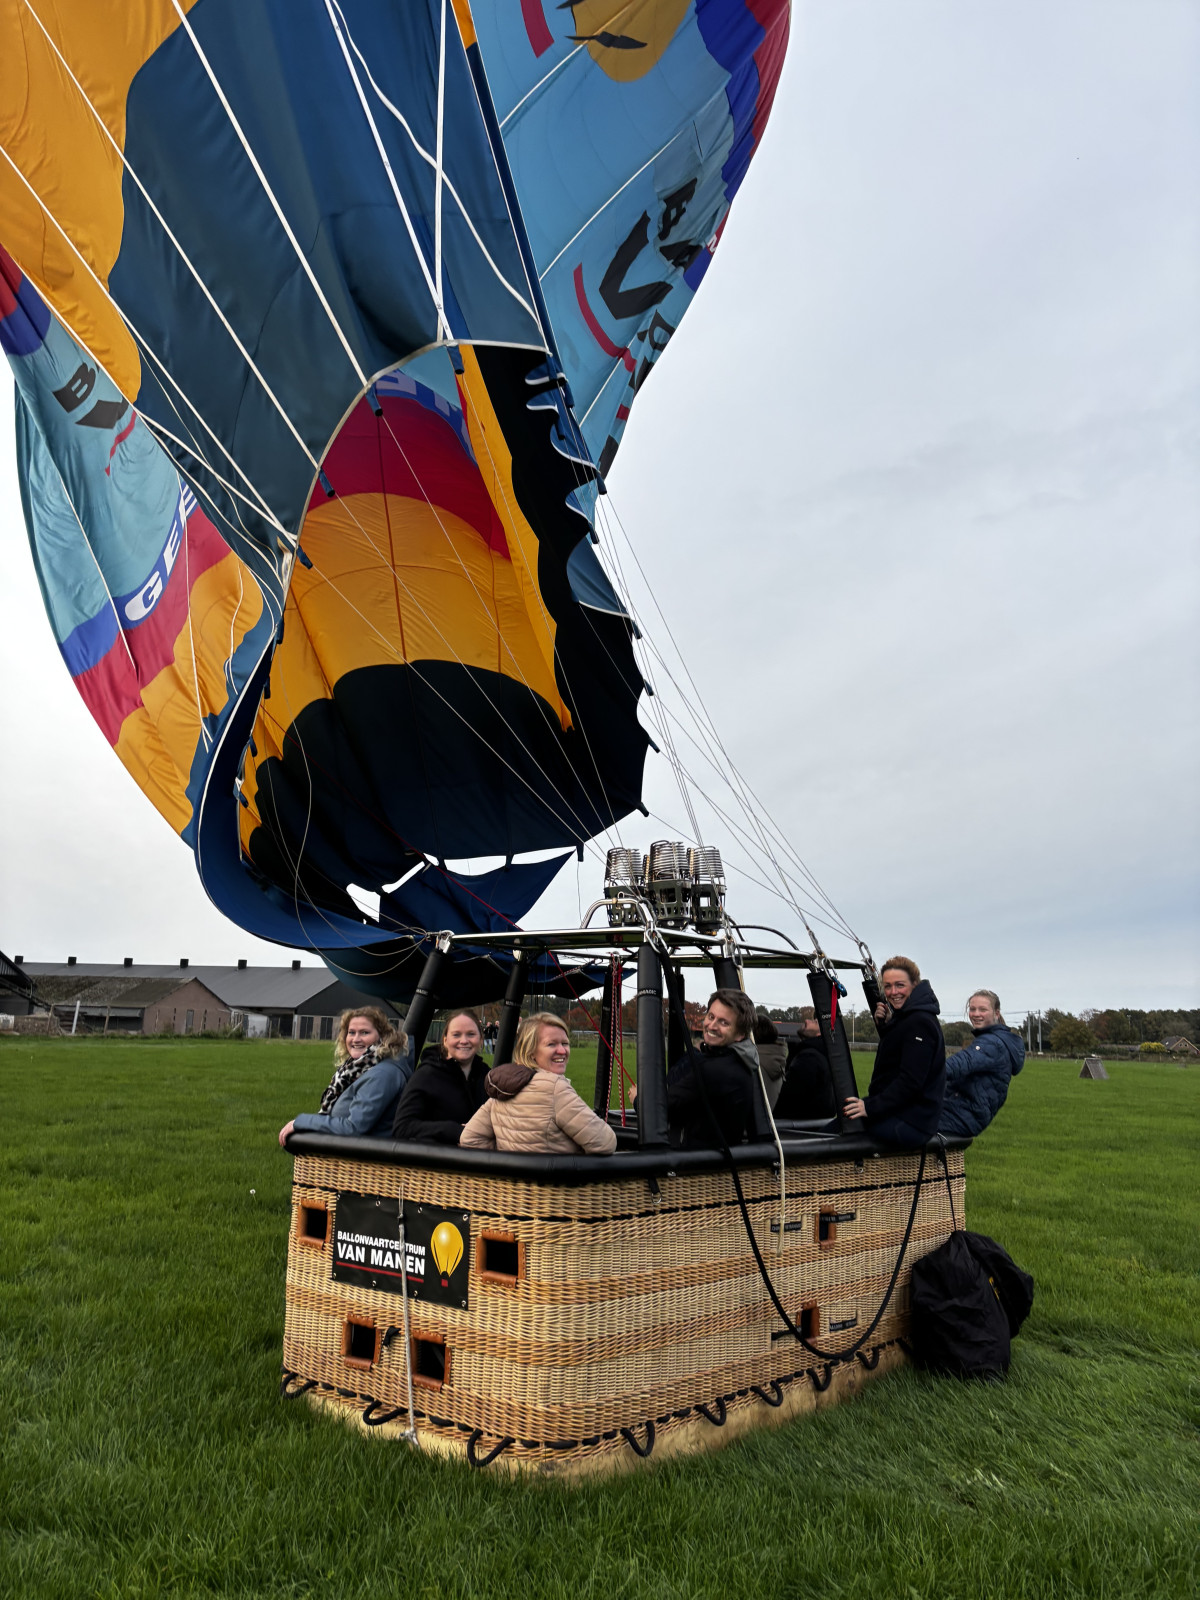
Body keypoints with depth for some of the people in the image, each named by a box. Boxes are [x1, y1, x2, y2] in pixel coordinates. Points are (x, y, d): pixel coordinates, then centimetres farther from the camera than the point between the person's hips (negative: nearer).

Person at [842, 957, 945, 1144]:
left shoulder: (920, 1023, -17)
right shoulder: (905, 1017, 14)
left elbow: (910, 1081, -23)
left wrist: (870, 1107, -24)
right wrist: (882, 1024, 9)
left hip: (910, 1125, -10)